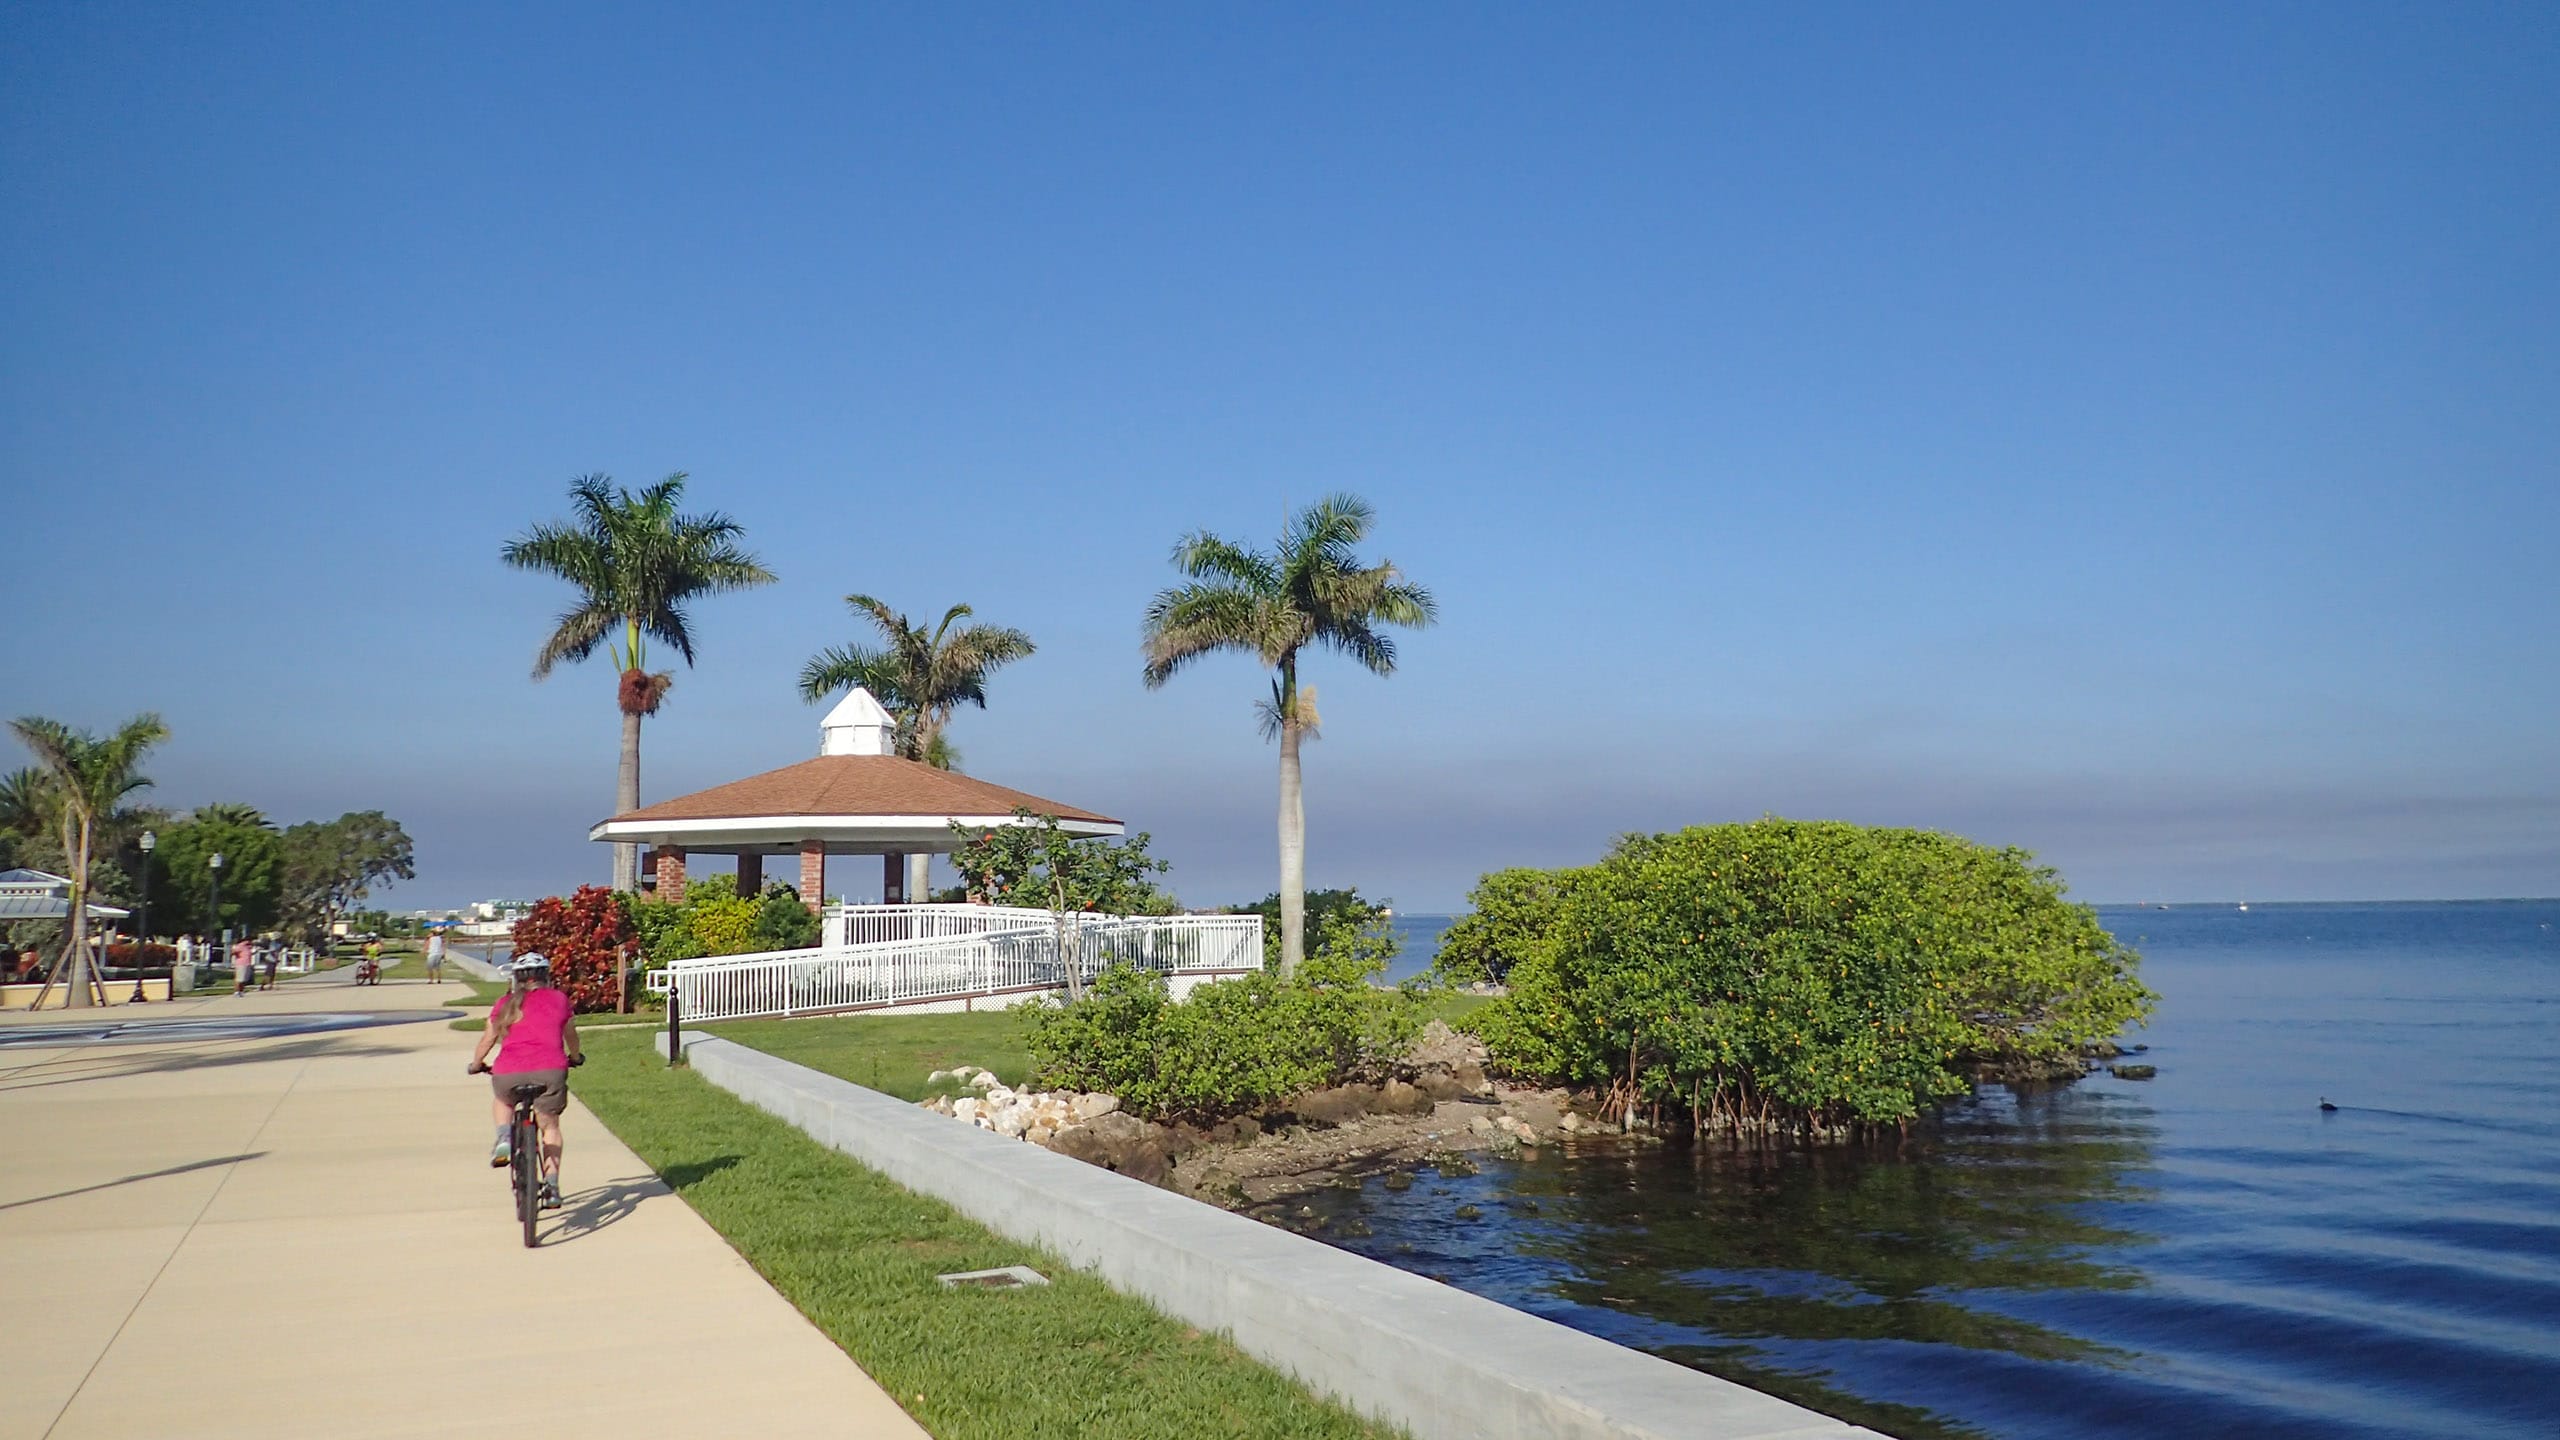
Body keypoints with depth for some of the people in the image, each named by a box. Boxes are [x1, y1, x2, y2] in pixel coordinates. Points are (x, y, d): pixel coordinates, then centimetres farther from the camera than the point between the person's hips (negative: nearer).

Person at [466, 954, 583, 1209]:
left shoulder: (506, 1003, 18)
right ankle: (552, 1186, 9)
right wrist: (575, 1057, 51)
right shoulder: (559, 1000, 18)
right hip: (550, 1071, 0)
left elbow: (487, 1040, 23)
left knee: (501, 1099, 35)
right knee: (550, 1126, 18)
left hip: (508, 1073, 0)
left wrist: (476, 1065, 43)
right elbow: (571, 1037, 31)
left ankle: (503, 1138, 10)